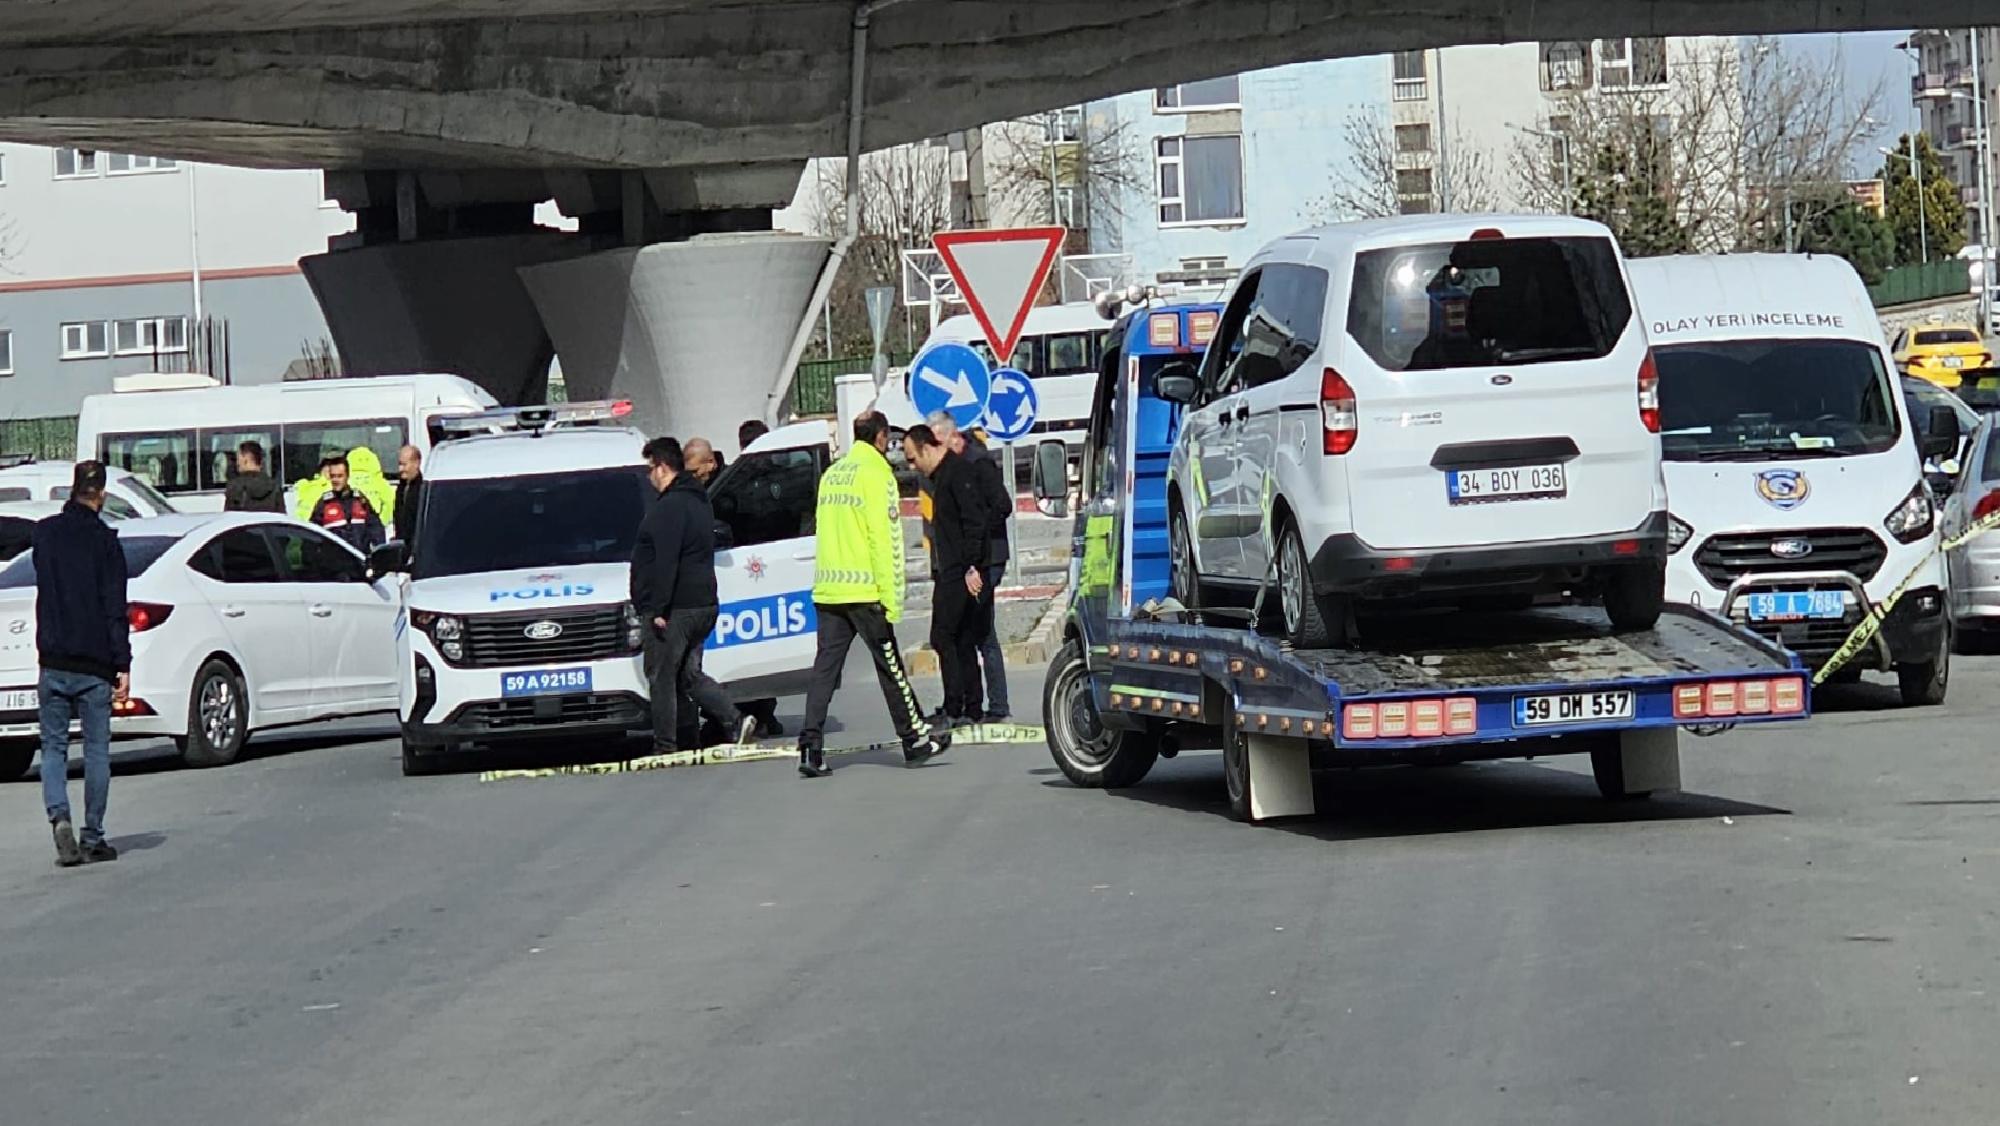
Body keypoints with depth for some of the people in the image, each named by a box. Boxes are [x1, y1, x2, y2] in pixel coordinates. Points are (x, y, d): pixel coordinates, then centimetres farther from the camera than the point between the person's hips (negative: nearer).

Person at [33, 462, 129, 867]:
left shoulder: (45, 533, 4)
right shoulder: (104, 541, -7)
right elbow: (115, 609, -10)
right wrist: (123, 665, -9)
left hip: (53, 662, 2)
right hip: (95, 666, -2)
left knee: (53, 747, 8)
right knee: (96, 750, 6)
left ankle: (59, 817, -14)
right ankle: (93, 838, 7)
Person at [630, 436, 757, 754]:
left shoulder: (669, 506, -15)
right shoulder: (699, 501, 17)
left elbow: (666, 562, -22)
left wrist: (658, 608, -23)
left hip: (675, 608, -10)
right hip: (704, 605, 10)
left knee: (661, 676, -1)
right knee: (689, 675, 14)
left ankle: (665, 746, 2)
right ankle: (737, 720, -1)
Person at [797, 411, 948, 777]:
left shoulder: (832, 474, 16)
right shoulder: (875, 473, -7)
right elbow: (883, 537, -13)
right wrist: (891, 596, -13)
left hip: (826, 591, 6)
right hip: (863, 590, -6)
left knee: (825, 666, 2)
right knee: (889, 666, 4)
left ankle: (811, 747, -7)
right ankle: (915, 740, 14)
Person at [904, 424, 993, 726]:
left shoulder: (959, 473, -12)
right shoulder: (943, 475, 20)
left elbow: (975, 523, -20)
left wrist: (972, 568, -24)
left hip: (962, 576, -10)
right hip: (953, 574, 10)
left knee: (944, 638, -9)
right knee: (964, 642, 10)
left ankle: (955, 709, -10)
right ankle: (970, 710, 12)